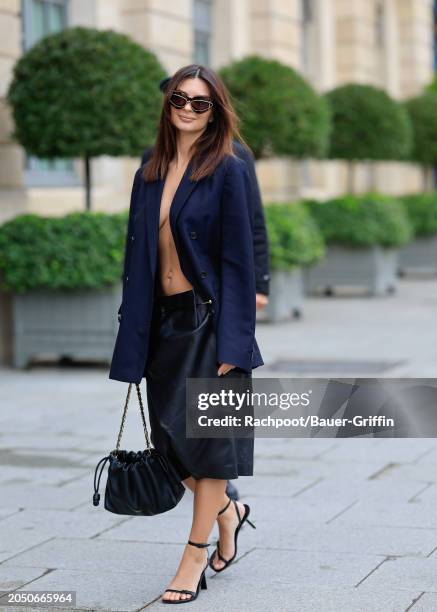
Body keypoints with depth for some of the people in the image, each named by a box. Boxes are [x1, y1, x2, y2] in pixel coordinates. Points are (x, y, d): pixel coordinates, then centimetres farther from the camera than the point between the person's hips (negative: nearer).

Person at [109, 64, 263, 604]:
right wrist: (134, 336, 6)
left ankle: (194, 560, 11)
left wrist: (231, 345, -16)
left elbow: (238, 261, -11)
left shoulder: (228, 171, -7)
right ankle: (227, 513, 36)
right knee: (169, 438, 10)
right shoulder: (149, 175, 9)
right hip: (164, 321, 6)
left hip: (209, 320, -6)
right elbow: (138, 257, 11)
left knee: (207, 437, 0)